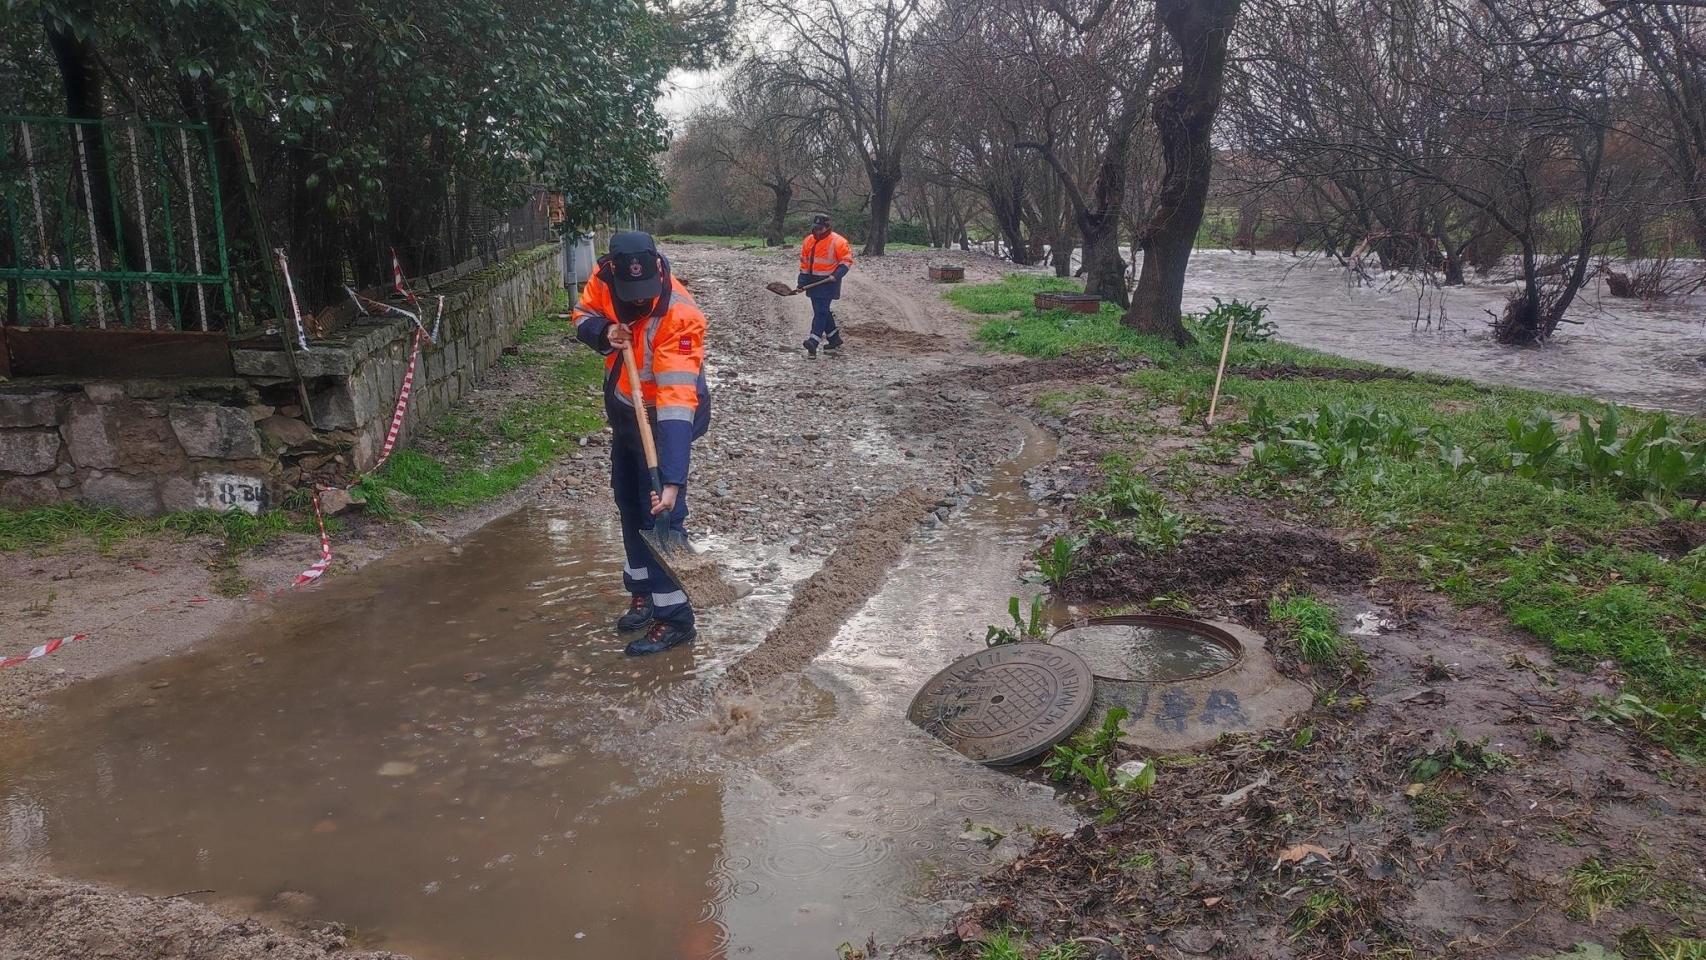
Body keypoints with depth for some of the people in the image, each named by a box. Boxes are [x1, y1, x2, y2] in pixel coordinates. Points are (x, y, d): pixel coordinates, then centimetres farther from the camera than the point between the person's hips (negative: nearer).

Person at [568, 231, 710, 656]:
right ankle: (644, 592, 36)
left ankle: (673, 616, 5)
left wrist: (673, 480, -46)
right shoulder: (604, 278, -16)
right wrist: (604, 333, -21)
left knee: (658, 514, -8)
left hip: (663, 419, -7)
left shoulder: (678, 316, -35)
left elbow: (677, 402, -40)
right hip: (624, 410, 8)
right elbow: (583, 316, 5)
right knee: (629, 504, 18)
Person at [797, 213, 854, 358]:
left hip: (828, 282, -7)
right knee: (820, 311, 13)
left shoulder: (838, 242, -10)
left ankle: (813, 343, -23)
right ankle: (834, 339, 27)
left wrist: (837, 274, -21)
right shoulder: (808, 241, 8)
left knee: (821, 311, -14)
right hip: (813, 281, 7)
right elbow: (804, 263, 13)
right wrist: (802, 282, 9)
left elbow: (847, 260, -7)